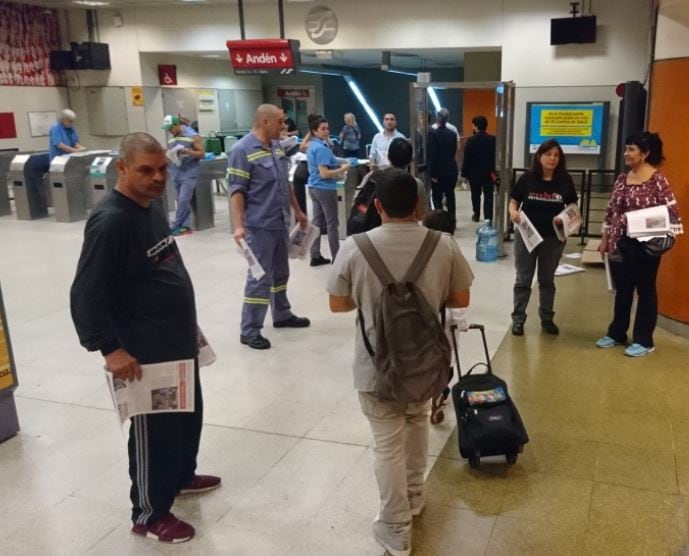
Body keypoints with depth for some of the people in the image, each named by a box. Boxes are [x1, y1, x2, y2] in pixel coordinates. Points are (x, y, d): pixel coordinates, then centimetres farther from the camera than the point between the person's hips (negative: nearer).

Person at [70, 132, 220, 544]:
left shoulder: (151, 208, 7)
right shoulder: (110, 221, -23)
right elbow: (86, 294, -24)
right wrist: (110, 348, -27)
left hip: (178, 342, 9)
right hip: (145, 353, -9)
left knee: (189, 414, 23)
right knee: (155, 432, 6)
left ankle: (182, 476, 47)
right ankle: (149, 515, 25)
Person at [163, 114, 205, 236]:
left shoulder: (193, 136, -4)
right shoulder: (171, 139, 13)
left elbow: (201, 154, -5)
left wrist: (186, 150, -18)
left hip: (189, 174, -6)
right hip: (176, 174, 6)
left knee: (183, 200, -10)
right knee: (182, 201, 7)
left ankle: (175, 226, -2)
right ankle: (186, 226, 11)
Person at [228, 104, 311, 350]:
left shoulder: (277, 147, 12)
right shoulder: (242, 150, -14)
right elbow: (236, 191, -18)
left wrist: (298, 211, 23)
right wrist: (239, 226, -24)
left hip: (280, 222, 8)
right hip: (259, 226, -8)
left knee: (280, 272, 18)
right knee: (260, 277, -5)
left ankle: (282, 315, 34)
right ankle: (249, 331, 4)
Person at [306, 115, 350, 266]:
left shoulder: (312, 146, 11)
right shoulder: (321, 148, -20)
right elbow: (324, 174, -24)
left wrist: (337, 167, 15)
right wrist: (343, 169, -13)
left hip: (314, 187, 9)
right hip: (325, 189, -9)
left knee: (317, 222, 12)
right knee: (332, 224, -1)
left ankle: (315, 256, 17)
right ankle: (336, 257, 6)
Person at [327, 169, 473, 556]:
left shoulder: (355, 248, -16)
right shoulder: (445, 245, -11)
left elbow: (338, 305, -6)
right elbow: (461, 299, -2)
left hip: (377, 367, -2)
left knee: (388, 446, 11)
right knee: (417, 423, 28)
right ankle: (415, 496, 47)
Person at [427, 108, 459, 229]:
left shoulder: (432, 133, -12)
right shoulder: (453, 134, 4)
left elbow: (432, 155, -16)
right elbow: (454, 152, 10)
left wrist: (433, 173, -13)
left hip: (438, 171, -5)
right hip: (451, 170, 5)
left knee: (437, 198, 2)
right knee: (450, 196, 14)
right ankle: (452, 221, 19)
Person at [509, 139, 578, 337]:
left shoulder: (565, 181, -2)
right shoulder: (527, 178, -6)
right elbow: (513, 202, -1)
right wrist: (513, 212, -23)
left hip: (553, 237, 2)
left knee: (547, 280, 16)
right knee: (523, 279, 7)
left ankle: (547, 319, 29)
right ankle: (518, 319, 16)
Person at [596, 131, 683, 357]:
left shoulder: (657, 180, -10)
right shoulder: (622, 178, 8)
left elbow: (672, 212, -10)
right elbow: (611, 212, 13)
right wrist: (605, 239, 13)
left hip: (645, 246, -6)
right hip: (620, 245, 6)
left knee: (645, 292, 6)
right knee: (622, 291, 15)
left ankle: (643, 340, 16)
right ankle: (617, 333, 27)